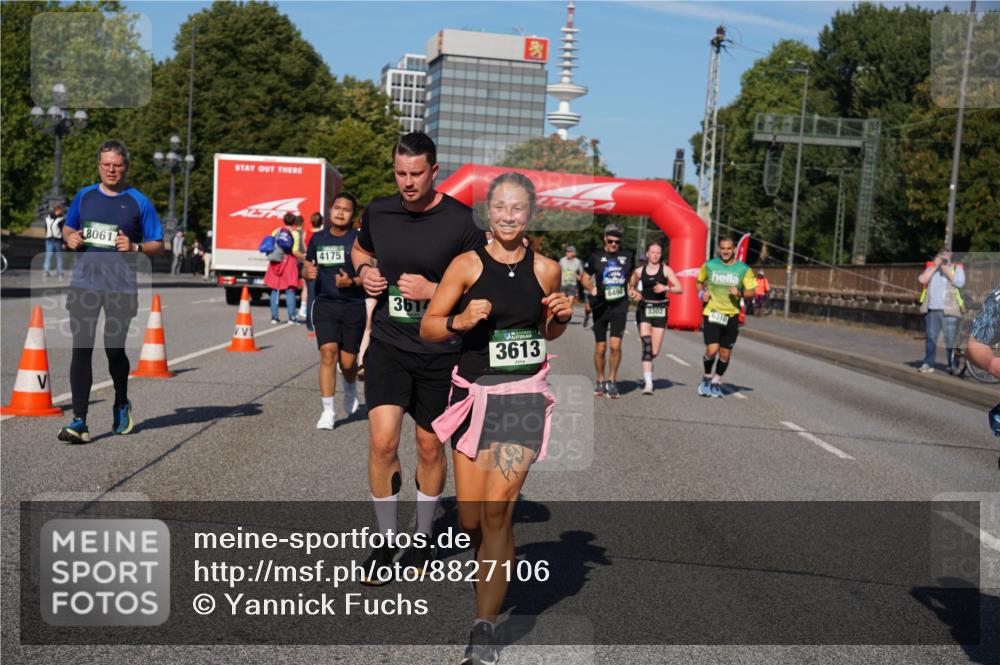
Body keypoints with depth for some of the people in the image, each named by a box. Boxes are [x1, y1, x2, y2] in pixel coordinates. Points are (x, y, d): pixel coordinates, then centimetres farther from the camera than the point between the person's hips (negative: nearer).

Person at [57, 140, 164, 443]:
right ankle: (79, 421, -4)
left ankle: (121, 404, 30)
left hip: (121, 287, -2)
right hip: (84, 283, 2)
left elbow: (158, 245, 4)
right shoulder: (84, 196, 11)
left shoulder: (138, 202, 1)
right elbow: (67, 228, 24)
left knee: (114, 349, 0)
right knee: (81, 349, -5)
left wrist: (134, 247, -16)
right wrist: (70, 238, 1)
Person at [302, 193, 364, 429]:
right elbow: (306, 268, 18)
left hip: (353, 306, -2)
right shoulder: (318, 238, 8)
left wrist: (352, 282, -21)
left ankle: (350, 389, 39)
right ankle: (328, 411, -6)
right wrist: (308, 272, -5)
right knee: (328, 353, -12)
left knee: (348, 361, 3)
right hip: (325, 304, 2)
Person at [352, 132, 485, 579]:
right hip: (388, 345, 2)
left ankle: (422, 538, 31)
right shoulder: (378, 212, 1)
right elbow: (360, 249, 23)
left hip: (439, 352, -2)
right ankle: (386, 540, 9)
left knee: (430, 447, 11)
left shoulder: (461, 221, -11)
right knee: (382, 441, -10)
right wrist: (364, 270, 1)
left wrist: (433, 290, -18)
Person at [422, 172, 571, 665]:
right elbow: (428, 327, -2)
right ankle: (494, 570, 41)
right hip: (474, 394, 1)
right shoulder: (468, 265, -3)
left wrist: (562, 316, -3)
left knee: (496, 512, -12)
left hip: (523, 399, -1)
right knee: (470, 518, 6)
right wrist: (462, 321, -21)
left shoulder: (545, 269, 3)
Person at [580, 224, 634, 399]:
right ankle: (600, 381, 24)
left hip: (620, 307, 0)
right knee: (600, 348, 5)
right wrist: (592, 289, -8)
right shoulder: (596, 257, 4)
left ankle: (612, 381, 2)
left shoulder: (627, 256, 8)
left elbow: (633, 274, 26)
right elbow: (585, 276, 11)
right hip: (600, 307, 0)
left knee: (615, 345, -13)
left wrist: (631, 289, 11)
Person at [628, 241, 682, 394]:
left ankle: (647, 371, 35)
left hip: (660, 311, 0)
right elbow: (631, 286, 23)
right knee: (646, 344, -18)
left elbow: (680, 289, -4)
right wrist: (633, 293, 1)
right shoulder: (639, 271, 6)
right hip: (644, 310, 0)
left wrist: (666, 288, -20)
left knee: (655, 351, 1)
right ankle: (648, 383, -21)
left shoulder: (666, 270, 1)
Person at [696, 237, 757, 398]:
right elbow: (699, 282, 18)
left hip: (731, 316, 1)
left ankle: (717, 382, 28)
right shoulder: (709, 265, 1)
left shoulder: (744, 269, 0)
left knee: (725, 353, 6)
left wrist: (740, 293, -18)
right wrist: (702, 293, -3)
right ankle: (707, 377, 14)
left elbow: (751, 292, 2)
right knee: (712, 350, -13)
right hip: (711, 313, -1)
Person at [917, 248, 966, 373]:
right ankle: (928, 364, 11)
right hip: (931, 310, 3)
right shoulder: (931, 267, 17)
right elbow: (922, 280, -1)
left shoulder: (956, 268, 9)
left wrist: (947, 271, -10)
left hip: (949, 311, -3)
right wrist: (935, 266, -2)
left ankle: (952, 365, -1)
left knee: (951, 339, -5)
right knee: (930, 337, 6)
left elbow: (960, 282, -9)